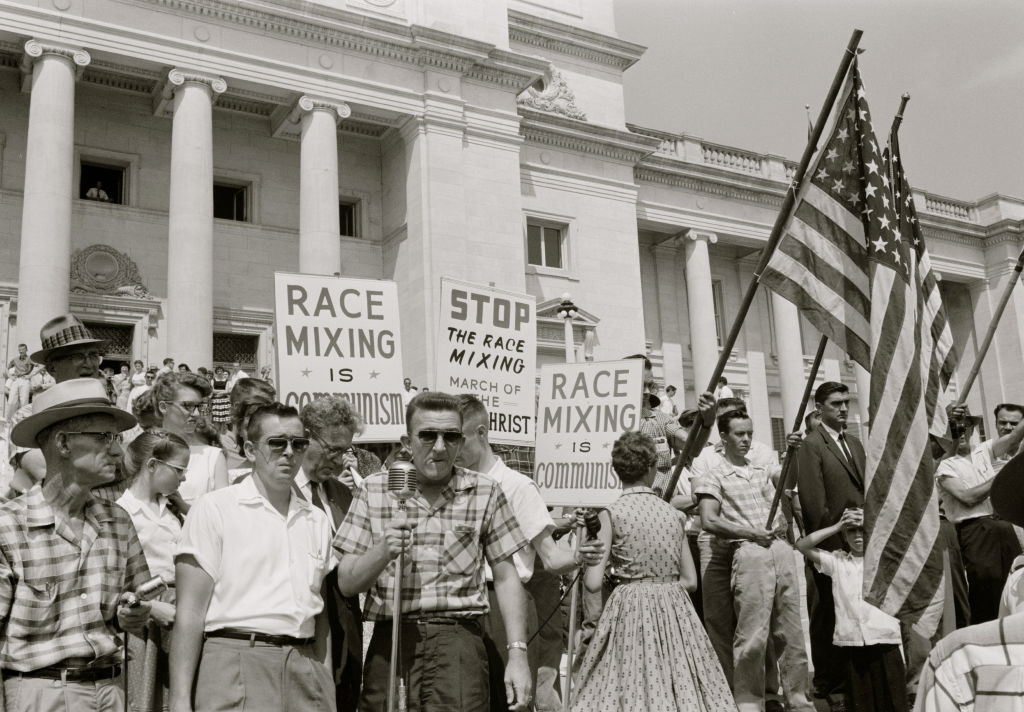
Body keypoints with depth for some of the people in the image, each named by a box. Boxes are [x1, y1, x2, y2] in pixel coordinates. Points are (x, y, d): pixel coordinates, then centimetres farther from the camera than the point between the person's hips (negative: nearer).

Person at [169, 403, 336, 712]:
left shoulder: (317, 520, 13)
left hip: (305, 667, 4)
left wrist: (325, 684, 11)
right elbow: (189, 613, -6)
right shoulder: (215, 509, -2)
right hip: (236, 662, -4)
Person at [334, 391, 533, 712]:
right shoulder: (374, 490, 4)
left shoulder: (484, 492, 3)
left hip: (458, 639, -1)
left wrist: (518, 653, 0)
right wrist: (383, 551, -15)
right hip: (389, 640, 1)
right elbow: (346, 583, 4)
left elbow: (505, 578, 6)